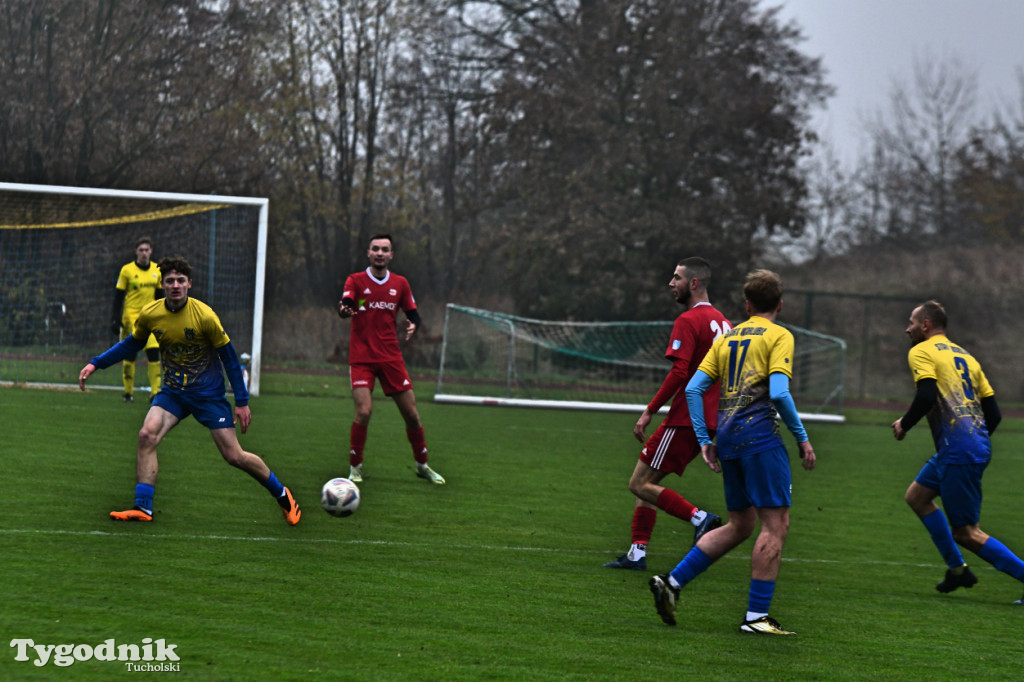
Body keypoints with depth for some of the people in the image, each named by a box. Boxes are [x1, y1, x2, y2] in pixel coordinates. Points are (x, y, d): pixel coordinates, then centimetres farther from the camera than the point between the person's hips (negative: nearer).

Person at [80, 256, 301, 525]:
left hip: (208, 392, -3)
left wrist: (242, 401, -8)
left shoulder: (204, 315, -19)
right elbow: (131, 344, 12)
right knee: (147, 434, -22)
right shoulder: (149, 315, -8)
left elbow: (229, 356, -9)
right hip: (173, 391, 3)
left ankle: (282, 495, 20)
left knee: (234, 456, -3)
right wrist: (95, 364, 4)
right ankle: (143, 507, -17)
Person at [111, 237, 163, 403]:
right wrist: (116, 319, -7)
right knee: (130, 353, -1)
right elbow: (118, 296, -1)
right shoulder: (127, 270, -3)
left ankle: (155, 392, -7)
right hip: (131, 316, -3)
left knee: (154, 352, -9)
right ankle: (128, 392, 11)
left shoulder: (157, 270, 8)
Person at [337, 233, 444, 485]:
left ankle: (422, 465, 23)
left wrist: (413, 325, -11)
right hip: (361, 358, -3)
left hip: (391, 357, 3)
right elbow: (345, 305, -20)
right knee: (364, 412, -18)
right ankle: (355, 467, 0)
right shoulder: (356, 280, -3)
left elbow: (413, 313, 13)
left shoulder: (400, 284, 7)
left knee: (411, 414, 4)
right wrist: (344, 310, -44)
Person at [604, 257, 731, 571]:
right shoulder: (722, 322, 15)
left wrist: (649, 411, -16)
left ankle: (700, 518, -14)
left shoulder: (688, 321, -12)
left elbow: (679, 372, -21)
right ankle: (637, 554, 10)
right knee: (646, 483, 14)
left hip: (685, 419, -9)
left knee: (639, 484, -5)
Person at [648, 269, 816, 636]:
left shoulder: (727, 337, 17)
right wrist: (802, 438, -5)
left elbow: (693, 388, 11)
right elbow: (779, 392, -14)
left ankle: (672, 581, 7)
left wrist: (704, 440, 14)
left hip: (727, 438, 7)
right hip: (759, 434, -7)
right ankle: (756, 616, -6)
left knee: (739, 526, 16)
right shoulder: (779, 336, 0)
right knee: (775, 523, -2)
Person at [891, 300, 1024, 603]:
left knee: (966, 533, -3)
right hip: (978, 446, 9)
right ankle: (957, 568, 20)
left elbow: (927, 396, -19)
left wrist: (903, 424, -3)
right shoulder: (965, 356, 20)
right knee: (916, 496, 22)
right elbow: (993, 412, 17)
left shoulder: (921, 352, -1)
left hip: (957, 451, -9)